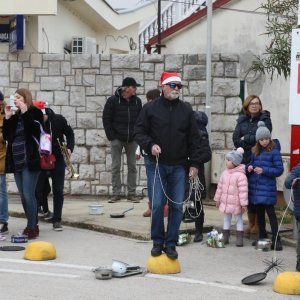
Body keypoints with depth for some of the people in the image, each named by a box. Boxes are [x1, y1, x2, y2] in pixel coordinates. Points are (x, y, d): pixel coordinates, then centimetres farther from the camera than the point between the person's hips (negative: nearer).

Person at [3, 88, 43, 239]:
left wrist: (25, 113, -19)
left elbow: (35, 131, -19)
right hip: (16, 161, 7)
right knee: (23, 196, 9)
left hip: (29, 161, -7)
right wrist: (7, 118, 1)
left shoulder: (34, 113, -3)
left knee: (28, 195, -11)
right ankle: (32, 225, 18)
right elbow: (7, 136, 10)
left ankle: (32, 227, -4)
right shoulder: (15, 116, 15)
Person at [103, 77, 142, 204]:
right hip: (117, 139, -3)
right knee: (116, 167, 1)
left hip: (132, 139, 3)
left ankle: (131, 193, 12)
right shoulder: (113, 101, -7)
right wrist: (111, 137, -8)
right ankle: (116, 194, 7)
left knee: (132, 166, 5)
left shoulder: (137, 101, 3)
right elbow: (106, 119, -4)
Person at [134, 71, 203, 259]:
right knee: (157, 205, -4)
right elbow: (139, 132, 4)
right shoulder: (151, 109, 1)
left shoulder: (186, 110, 7)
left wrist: (194, 163, 2)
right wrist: (150, 145, -15)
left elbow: (194, 138, 8)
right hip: (157, 166, -2)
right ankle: (158, 242, 12)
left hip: (179, 167, 2)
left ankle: (171, 244, 11)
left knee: (177, 206, 2)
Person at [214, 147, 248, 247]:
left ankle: (239, 238, 9)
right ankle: (225, 237, 23)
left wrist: (244, 203, -20)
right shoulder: (225, 173, 4)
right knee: (226, 219, 14)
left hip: (236, 204, -7)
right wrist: (217, 199, 15)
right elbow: (220, 187, 12)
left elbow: (243, 190, -20)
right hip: (225, 202, 7)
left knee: (239, 220, 6)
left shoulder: (240, 175, -18)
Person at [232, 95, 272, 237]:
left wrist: (245, 138, -4)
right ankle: (250, 222, 12)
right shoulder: (242, 120, 13)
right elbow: (235, 139, 2)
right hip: (245, 161, 4)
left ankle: (258, 224, 3)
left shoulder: (265, 119, 1)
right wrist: (251, 145, -10)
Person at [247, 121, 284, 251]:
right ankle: (262, 237, 25)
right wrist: (249, 167, -2)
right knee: (259, 213, 14)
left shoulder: (274, 151, -8)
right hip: (255, 187, 6)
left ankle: (276, 240, -8)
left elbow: (279, 170, -10)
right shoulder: (255, 151, 10)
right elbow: (251, 163, 22)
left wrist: (264, 171, -20)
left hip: (267, 188, -6)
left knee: (270, 213, -9)